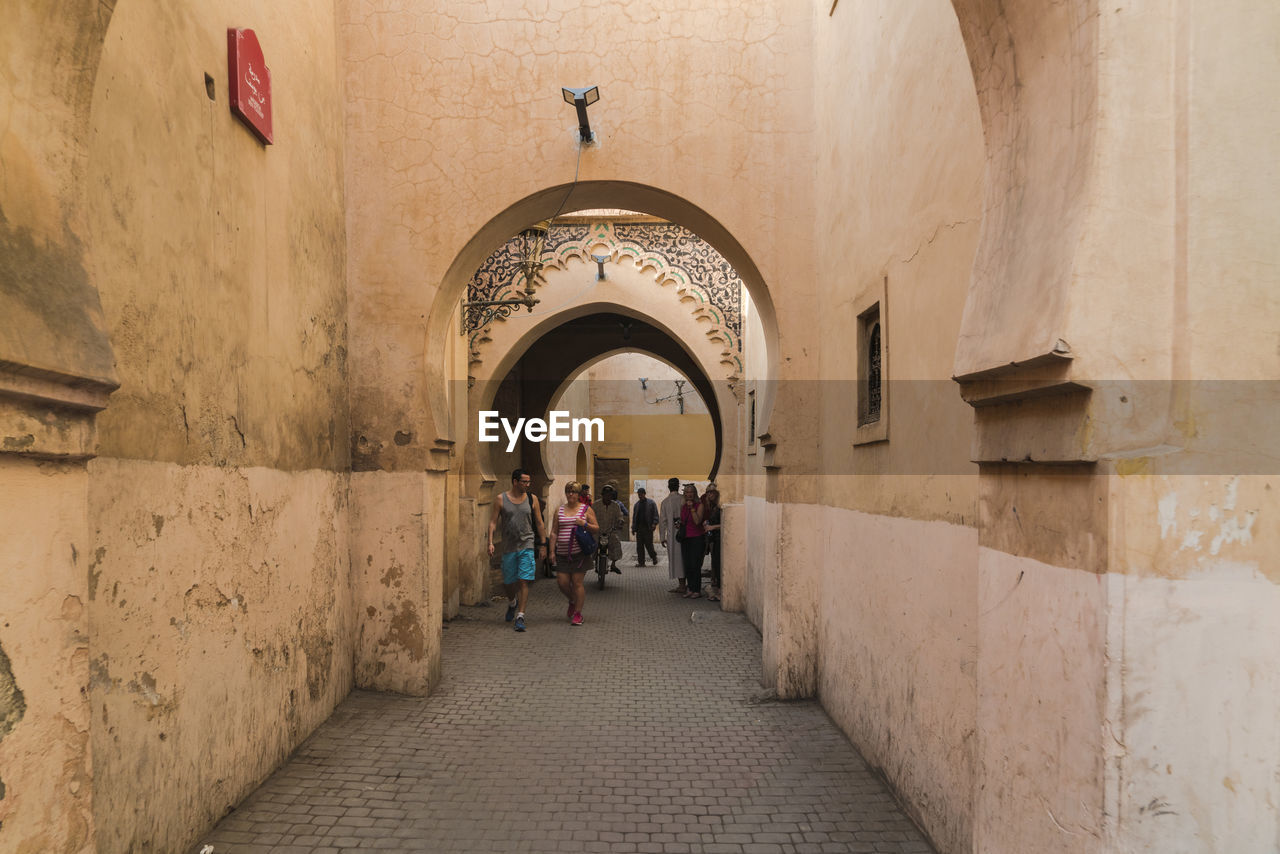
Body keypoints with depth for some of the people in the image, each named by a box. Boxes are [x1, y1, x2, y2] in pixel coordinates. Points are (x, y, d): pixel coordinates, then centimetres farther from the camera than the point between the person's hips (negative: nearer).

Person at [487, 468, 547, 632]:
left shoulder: (532, 499, 4)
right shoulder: (501, 499, 1)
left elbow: (539, 523, 9)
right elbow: (493, 522, 1)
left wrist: (543, 544, 7)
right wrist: (490, 542, -10)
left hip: (527, 546, -1)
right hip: (508, 547, 1)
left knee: (524, 581, -10)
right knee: (508, 582, 11)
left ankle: (520, 617, -7)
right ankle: (512, 603, 43)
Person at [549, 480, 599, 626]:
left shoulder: (586, 509, 4)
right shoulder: (559, 510, 12)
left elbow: (597, 530, 3)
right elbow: (554, 532, 12)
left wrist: (585, 524, -14)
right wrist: (552, 551, 5)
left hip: (580, 552, -3)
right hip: (562, 552, 3)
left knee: (577, 582, -4)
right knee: (562, 582, 0)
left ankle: (577, 614, 6)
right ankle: (572, 601, 30)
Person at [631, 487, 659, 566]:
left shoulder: (651, 502, 2)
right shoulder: (637, 504, 16)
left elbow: (655, 514, -1)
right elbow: (634, 516, 19)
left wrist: (654, 523, -15)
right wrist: (633, 528, 12)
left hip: (648, 528, -5)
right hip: (639, 527, 5)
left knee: (648, 544, -5)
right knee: (639, 546, 1)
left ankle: (654, 557, 20)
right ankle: (641, 562, 4)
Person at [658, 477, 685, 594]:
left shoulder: (665, 502, -1)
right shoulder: (683, 500, -3)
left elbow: (662, 521, 1)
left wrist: (662, 538, 8)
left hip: (672, 534, -1)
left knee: (675, 559, 4)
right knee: (682, 559, 9)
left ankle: (681, 585, 4)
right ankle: (681, 585, 11)